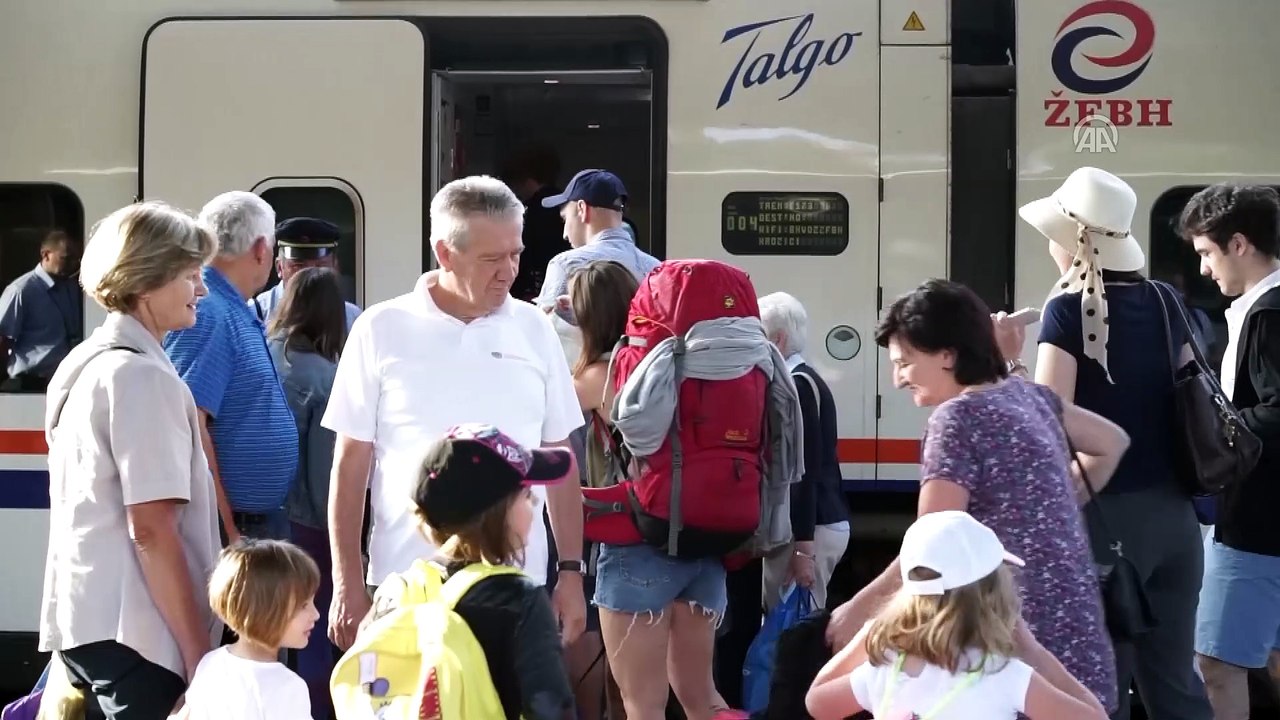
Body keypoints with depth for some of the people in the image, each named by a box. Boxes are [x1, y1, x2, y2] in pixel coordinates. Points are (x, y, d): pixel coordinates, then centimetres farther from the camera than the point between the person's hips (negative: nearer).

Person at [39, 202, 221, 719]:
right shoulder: (142, 375, -13)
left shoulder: (83, 364, 14)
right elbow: (152, 529, -18)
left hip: (84, 617, 9)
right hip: (130, 630, -9)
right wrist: (199, 652, -16)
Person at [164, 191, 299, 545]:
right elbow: (189, 425, -23)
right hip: (233, 528, -10)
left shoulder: (239, 314, 15)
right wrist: (227, 532, -23)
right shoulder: (207, 314, -16)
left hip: (265, 523, 10)